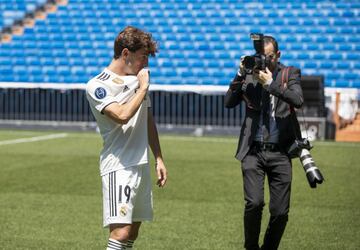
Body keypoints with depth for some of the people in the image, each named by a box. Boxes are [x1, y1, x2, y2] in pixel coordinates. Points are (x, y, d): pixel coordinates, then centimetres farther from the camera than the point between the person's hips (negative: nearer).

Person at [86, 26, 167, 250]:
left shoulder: (139, 78, 15)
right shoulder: (98, 85, -9)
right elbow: (122, 115, -24)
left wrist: (159, 158, 21)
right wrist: (143, 89, -11)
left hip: (142, 165, 8)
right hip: (119, 166, -8)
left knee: (133, 231, 8)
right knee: (121, 231, -19)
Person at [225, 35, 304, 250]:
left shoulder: (290, 73, 5)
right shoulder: (249, 75, 6)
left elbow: (298, 100, -12)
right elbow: (229, 102, -1)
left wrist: (270, 83, -17)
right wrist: (241, 74, -9)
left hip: (280, 153, 1)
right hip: (254, 151, 0)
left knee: (280, 212, 0)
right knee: (254, 202, -16)